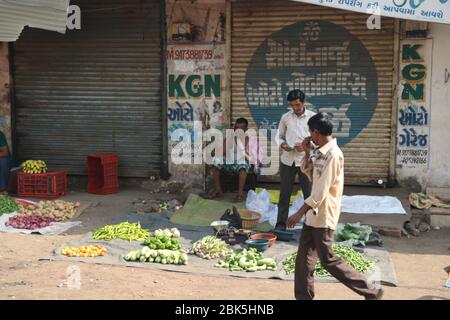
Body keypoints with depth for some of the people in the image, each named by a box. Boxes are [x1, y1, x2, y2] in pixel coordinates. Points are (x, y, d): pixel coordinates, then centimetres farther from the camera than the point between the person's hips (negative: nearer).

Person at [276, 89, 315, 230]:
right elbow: (280, 136, 13)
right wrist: (282, 144, -9)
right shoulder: (285, 117, 5)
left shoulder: (313, 117, -2)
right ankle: (281, 223, 17)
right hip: (287, 160, 2)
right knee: (284, 193, 8)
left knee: (309, 193, 3)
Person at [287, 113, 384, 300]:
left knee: (328, 260, -1)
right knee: (304, 257, 10)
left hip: (324, 216, -9)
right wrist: (307, 153, 7)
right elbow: (310, 175, 23)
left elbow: (321, 191, -24)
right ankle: (303, 297, 19)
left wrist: (300, 212, -24)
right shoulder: (321, 152, 8)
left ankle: (370, 292, 9)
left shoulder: (333, 154, -20)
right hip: (313, 214, 9)